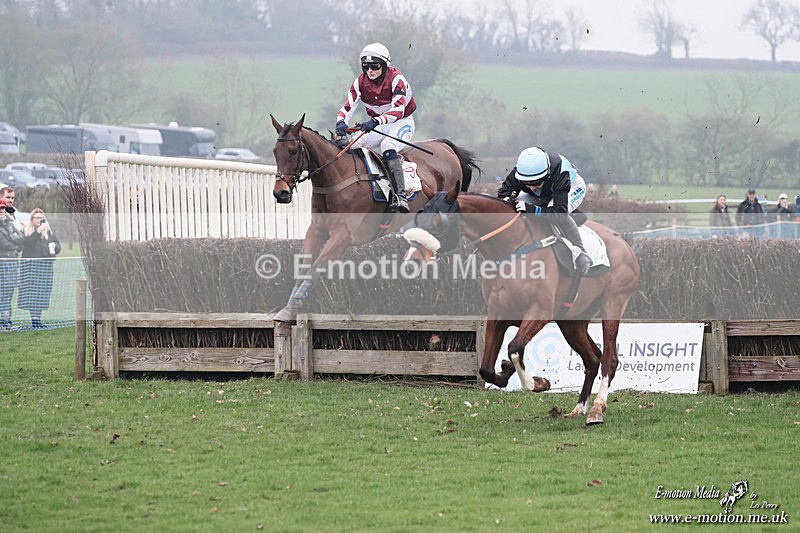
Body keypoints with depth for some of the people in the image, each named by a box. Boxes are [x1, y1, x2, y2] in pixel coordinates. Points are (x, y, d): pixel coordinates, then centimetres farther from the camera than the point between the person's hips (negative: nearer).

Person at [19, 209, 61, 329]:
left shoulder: (49, 232, 17)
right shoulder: (26, 231, 5)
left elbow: (58, 247, 17)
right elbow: (27, 242, -15)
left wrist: (55, 246, -6)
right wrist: (38, 231, -22)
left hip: (46, 265, 4)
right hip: (30, 264, -4)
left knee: (43, 292, 2)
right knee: (32, 292, -9)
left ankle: (38, 319, 7)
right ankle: (34, 319, -9)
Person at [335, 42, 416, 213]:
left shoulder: (396, 79, -22)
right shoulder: (361, 82, -6)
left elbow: (398, 109, -35)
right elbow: (348, 106, -13)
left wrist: (375, 121, -51)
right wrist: (341, 122, -37)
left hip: (402, 122, -6)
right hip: (378, 126, 6)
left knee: (387, 146, -35)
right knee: (354, 146, -15)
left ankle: (400, 196, -45)